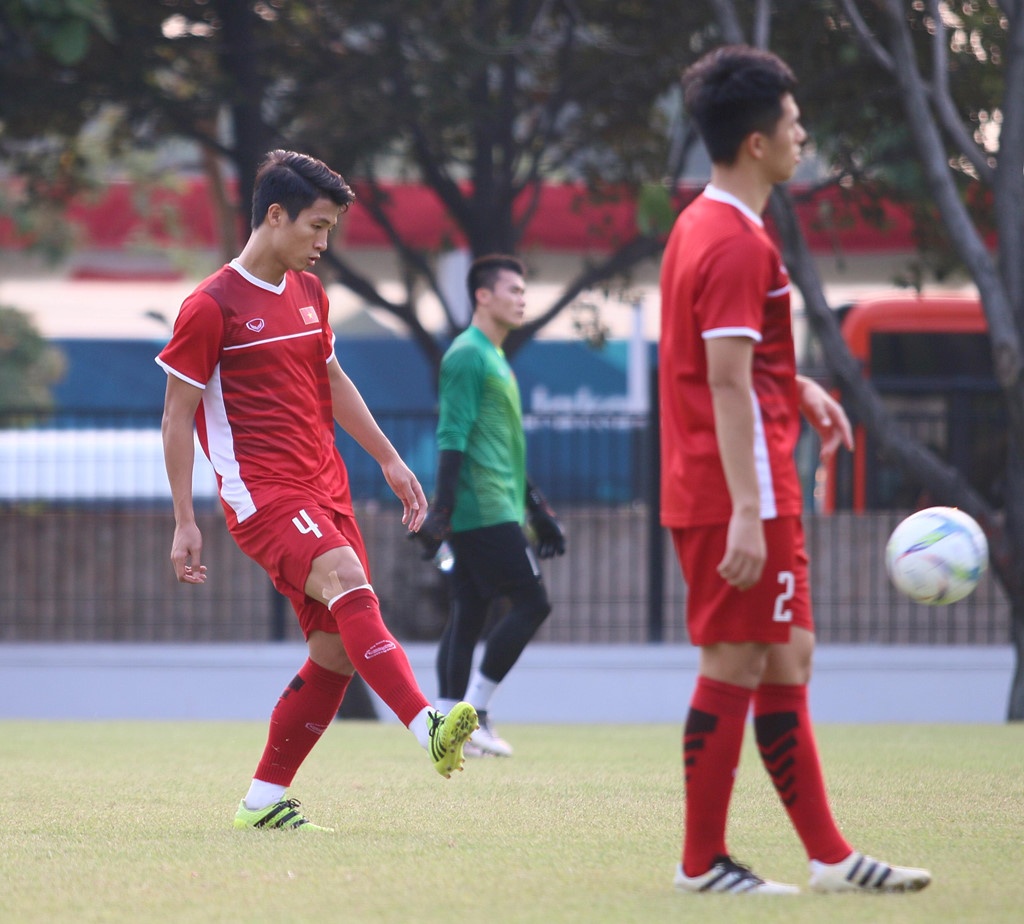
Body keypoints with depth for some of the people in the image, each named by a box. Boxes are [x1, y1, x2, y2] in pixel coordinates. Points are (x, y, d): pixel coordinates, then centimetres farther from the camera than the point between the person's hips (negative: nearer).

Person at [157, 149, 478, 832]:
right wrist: (185, 523, -7)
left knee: (337, 652, 0)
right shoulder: (212, 307, -7)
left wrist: (389, 460, 27)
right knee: (348, 581, -31)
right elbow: (178, 416, -4)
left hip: (325, 488, 8)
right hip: (261, 493, -8)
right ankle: (429, 729, -48)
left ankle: (264, 800, 11)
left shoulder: (308, 293, 16)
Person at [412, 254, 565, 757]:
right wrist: (442, 507, -22)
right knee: (530, 601, -10)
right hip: (482, 511, -10)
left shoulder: (495, 359, 21)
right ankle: (472, 711, -8)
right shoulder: (467, 356, -10)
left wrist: (537, 511, 26)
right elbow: (452, 438, -17)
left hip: (496, 512, 10)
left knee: (468, 618, 6)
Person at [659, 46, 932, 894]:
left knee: (785, 662, 12)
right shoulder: (737, 244, -17)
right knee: (737, 667, -4)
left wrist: (798, 388, 18)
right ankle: (702, 863, 2)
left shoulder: (701, 227, 15)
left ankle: (828, 856, 16)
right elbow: (727, 387, -22)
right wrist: (745, 513, -24)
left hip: (722, 495, 10)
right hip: (740, 495, -10)